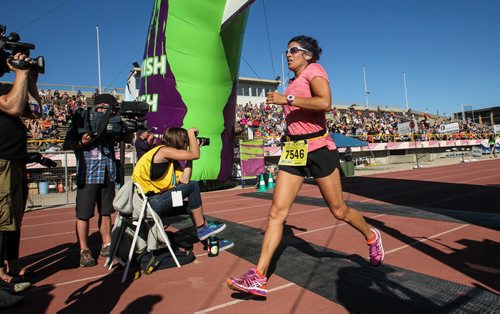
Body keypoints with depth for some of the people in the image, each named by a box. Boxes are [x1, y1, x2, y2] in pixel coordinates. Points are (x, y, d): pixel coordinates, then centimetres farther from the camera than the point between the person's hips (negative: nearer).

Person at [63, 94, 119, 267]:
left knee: (106, 212, 13)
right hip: (87, 174, -4)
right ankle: (84, 251, 15)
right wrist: (82, 143, -18)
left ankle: (106, 245, 26)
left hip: (108, 174, 4)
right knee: (83, 214, 1)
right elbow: (67, 144, 0)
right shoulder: (82, 119, -2)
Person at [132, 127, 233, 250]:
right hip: (149, 203, -9)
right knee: (193, 186, -9)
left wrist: (189, 159, 4)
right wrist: (191, 133, -5)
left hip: (156, 201, 9)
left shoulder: (172, 161, 14)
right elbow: (195, 155, -19)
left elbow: (184, 181, 0)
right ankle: (202, 229, 4)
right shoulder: (164, 150, -13)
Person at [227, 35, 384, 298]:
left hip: (318, 147, -7)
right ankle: (258, 278, -4)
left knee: (338, 210, 6)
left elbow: (325, 103, -23)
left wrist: (287, 99, -21)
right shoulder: (295, 81, 20)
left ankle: (372, 237, 39)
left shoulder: (314, 70, -4)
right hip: (294, 149, 7)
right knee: (277, 211, -5)